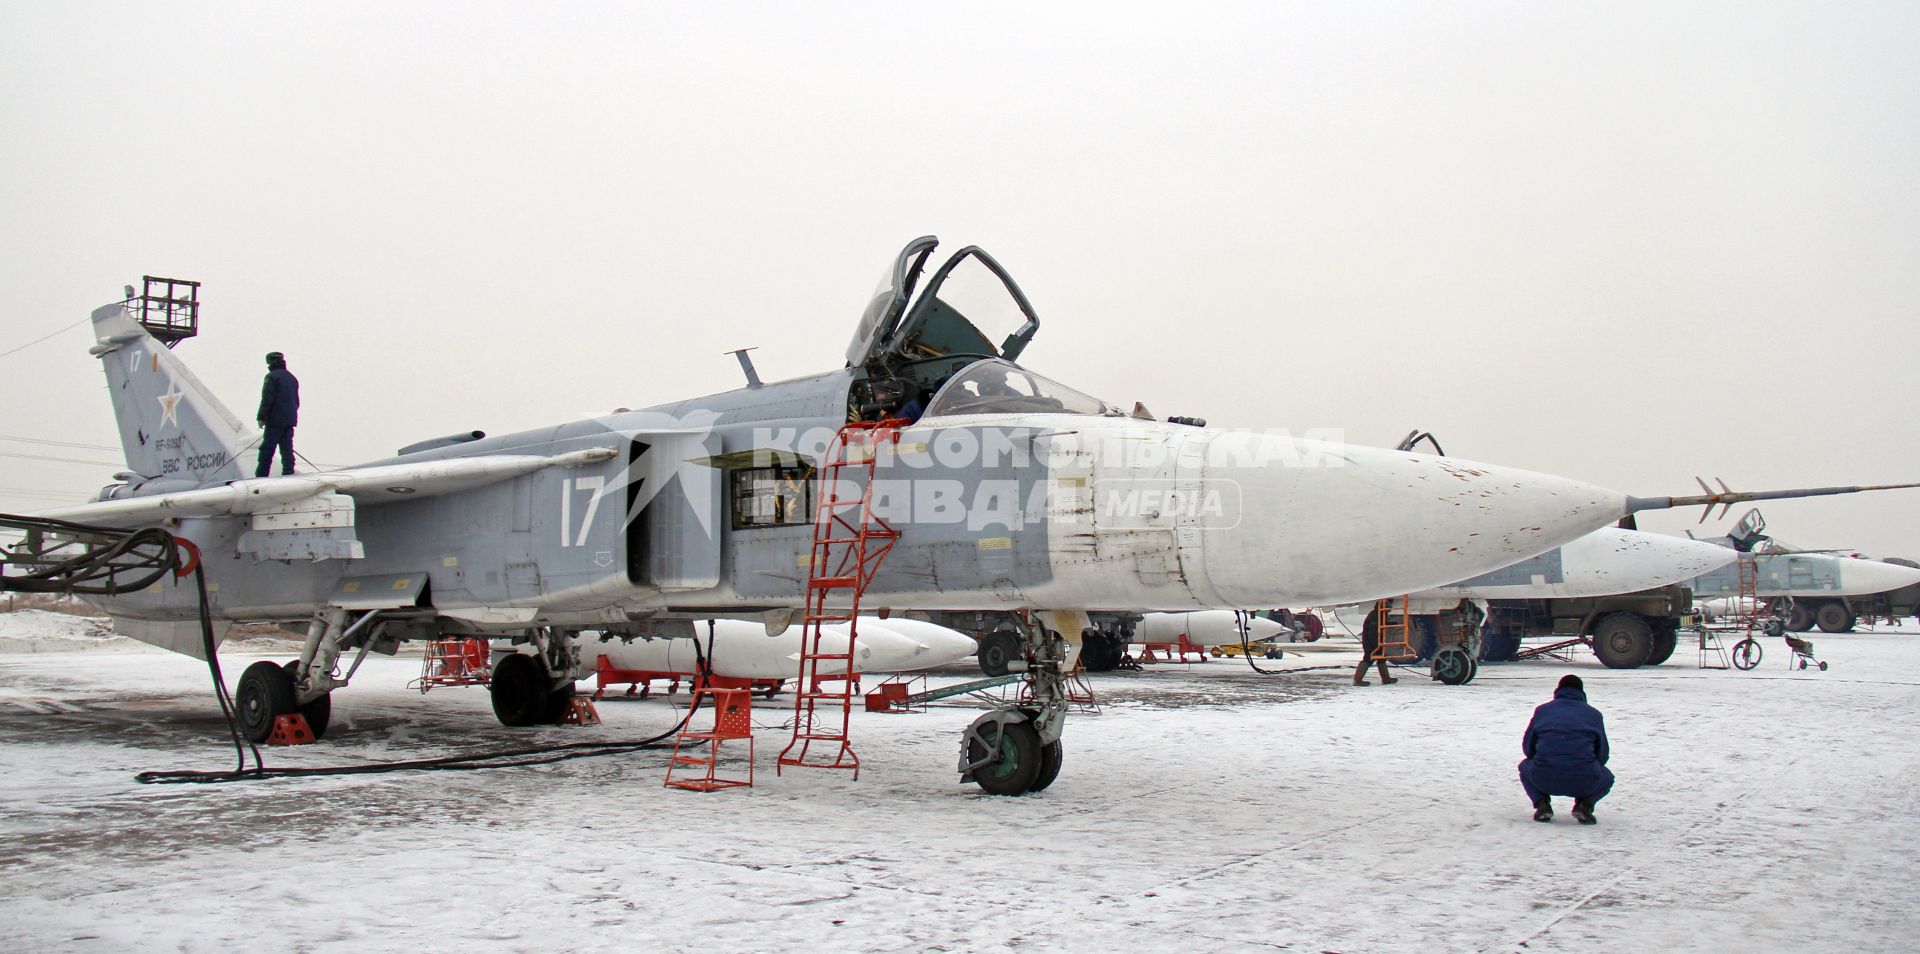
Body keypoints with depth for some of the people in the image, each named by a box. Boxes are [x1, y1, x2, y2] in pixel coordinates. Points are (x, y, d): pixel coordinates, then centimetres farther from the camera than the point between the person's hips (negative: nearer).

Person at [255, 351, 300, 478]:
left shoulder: (272, 377, -7)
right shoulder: (292, 378, 18)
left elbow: (267, 399, -13)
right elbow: (297, 401, 22)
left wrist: (261, 417, -9)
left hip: (275, 420, -7)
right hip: (290, 420, 7)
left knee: (267, 450, -6)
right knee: (287, 450, 7)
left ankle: (260, 477, -7)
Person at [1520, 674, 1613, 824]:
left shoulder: (1542, 710, 17)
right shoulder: (1594, 714, 16)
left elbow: (1527, 748, 19)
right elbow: (1602, 755, 15)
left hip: (1543, 780, 0)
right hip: (1584, 782, 0)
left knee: (1525, 767, 35)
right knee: (1606, 777, 33)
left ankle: (1541, 803, 7)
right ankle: (1584, 803, 4)